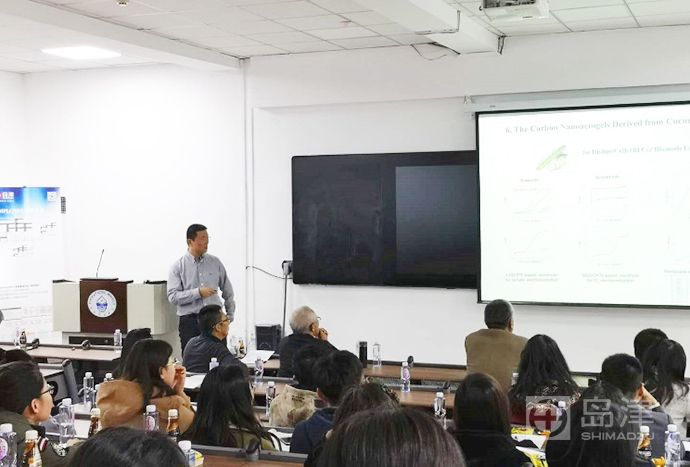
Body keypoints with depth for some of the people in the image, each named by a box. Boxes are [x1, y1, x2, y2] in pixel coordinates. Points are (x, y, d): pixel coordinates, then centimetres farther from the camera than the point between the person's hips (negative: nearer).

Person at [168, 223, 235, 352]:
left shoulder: (215, 262, 9)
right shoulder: (178, 267, 0)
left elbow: (227, 291, 17)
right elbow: (173, 297, -10)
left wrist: (230, 315, 15)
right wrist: (198, 292, -17)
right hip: (190, 321, -2)